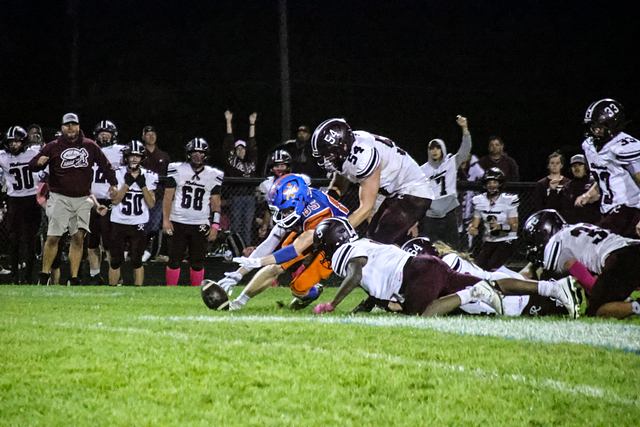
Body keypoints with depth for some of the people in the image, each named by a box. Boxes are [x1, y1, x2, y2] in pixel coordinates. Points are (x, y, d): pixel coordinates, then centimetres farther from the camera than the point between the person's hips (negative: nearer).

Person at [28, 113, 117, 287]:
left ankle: (74, 279, 2)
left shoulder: (90, 146, 8)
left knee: (78, 238, -3)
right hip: (60, 198, -2)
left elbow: (105, 164, 19)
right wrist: (39, 162, -23)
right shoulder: (53, 147, 1)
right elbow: (33, 165, 0)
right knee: (53, 238, -8)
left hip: (82, 199, 2)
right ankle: (44, 276, 4)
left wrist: (113, 183, 11)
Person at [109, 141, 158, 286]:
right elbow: (115, 200, -8)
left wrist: (143, 186, -13)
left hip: (138, 225, 0)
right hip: (119, 223, 0)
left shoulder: (148, 176, 3)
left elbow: (151, 204, -1)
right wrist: (127, 184, -16)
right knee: (115, 261, 2)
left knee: (137, 262, 1)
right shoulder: (118, 174, -1)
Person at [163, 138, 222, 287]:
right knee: (174, 260, 0)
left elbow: (215, 201, 8)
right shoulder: (177, 170, 2)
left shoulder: (213, 175, 6)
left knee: (198, 263, 3)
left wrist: (215, 225, 0)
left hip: (201, 225, 1)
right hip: (178, 223, -1)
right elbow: (168, 196, 2)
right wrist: (166, 219, -6)